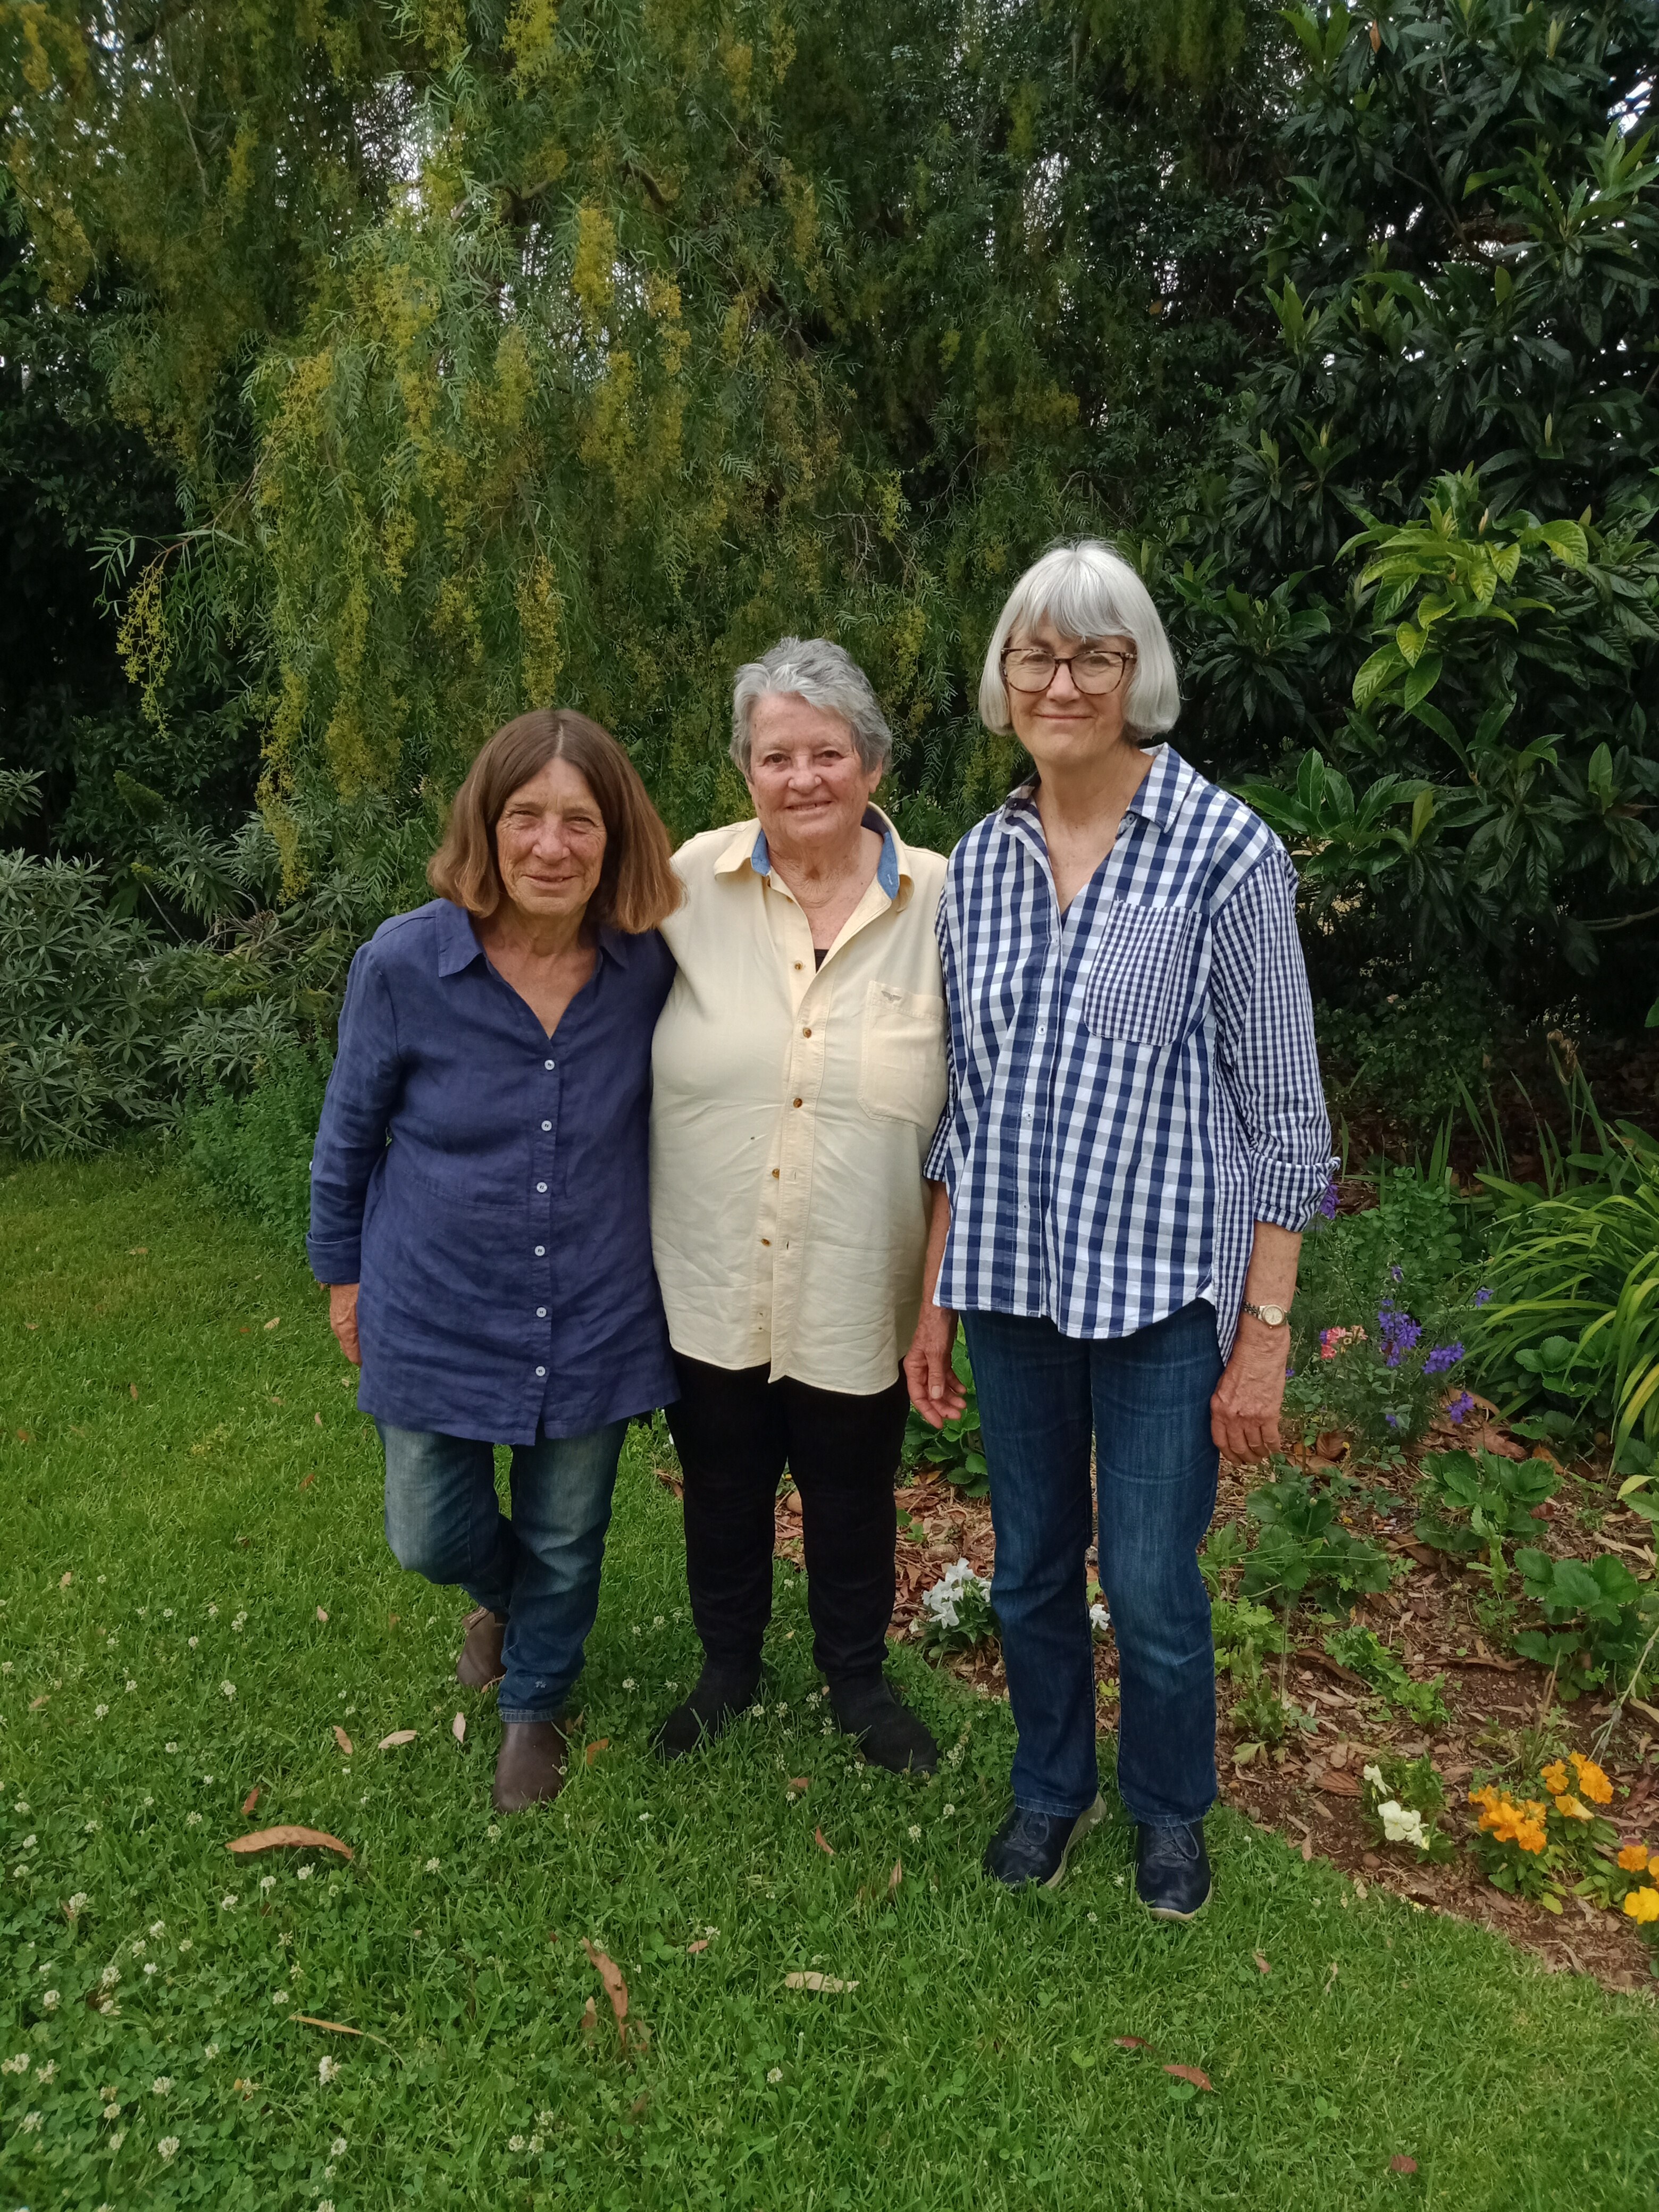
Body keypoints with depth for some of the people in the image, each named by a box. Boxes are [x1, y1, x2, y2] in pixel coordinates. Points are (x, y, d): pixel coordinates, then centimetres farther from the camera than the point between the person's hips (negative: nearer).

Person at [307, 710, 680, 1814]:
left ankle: (536, 1701, 49)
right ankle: (506, 1595, 54)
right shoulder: (405, 962, -17)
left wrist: (666, 1255, 7)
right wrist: (344, 1272, 8)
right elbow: (351, 1132, -1)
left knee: (565, 1541, 17)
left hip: (595, 1320, 1)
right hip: (437, 1318, 0)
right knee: (432, 1537, 16)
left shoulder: (647, 968, -13)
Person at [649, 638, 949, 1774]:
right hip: (712, 1272, 1)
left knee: (853, 1489, 18)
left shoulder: (939, 899, -8)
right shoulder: (692, 879, -7)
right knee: (722, 1479, 20)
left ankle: (858, 1677, 45)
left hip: (857, 1280, -1)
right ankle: (729, 1667, 47)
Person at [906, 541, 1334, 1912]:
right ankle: (1052, 1782, 44)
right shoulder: (979, 865, 5)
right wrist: (936, 1298, 10)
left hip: (1163, 1288, -4)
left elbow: (1285, 1115, -7)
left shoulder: (1227, 853, -9)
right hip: (1011, 1285, 4)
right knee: (1030, 1568, 17)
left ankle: (1170, 1808, 37)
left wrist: (1265, 1335, -9)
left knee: (1153, 1588, 7)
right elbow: (967, 1101, 10)